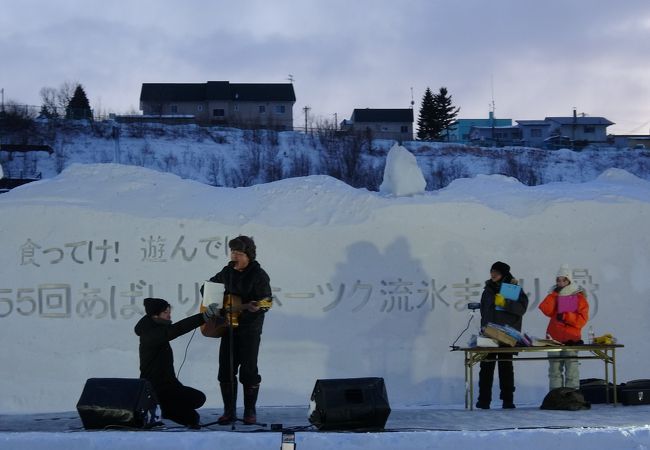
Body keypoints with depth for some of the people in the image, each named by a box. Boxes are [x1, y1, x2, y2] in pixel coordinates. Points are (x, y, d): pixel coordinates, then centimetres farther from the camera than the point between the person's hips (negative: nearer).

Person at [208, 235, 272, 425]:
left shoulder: (258, 275, -8)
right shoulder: (226, 272, 9)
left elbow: (266, 302, -13)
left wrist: (255, 307, -34)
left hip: (250, 329, -5)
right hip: (228, 326, 5)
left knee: (248, 370, -4)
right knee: (226, 369, 2)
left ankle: (250, 411, 7)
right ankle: (229, 411, 10)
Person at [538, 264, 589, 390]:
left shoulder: (579, 297, 2)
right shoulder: (554, 296, 13)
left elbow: (582, 319, -6)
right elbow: (546, 310, -5)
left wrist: (565, 316, -17)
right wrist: (554, 294, -6)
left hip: (571, 339, -4)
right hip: (554, 338, 4)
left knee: (571, 371, -5)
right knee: (555, 370, 6)